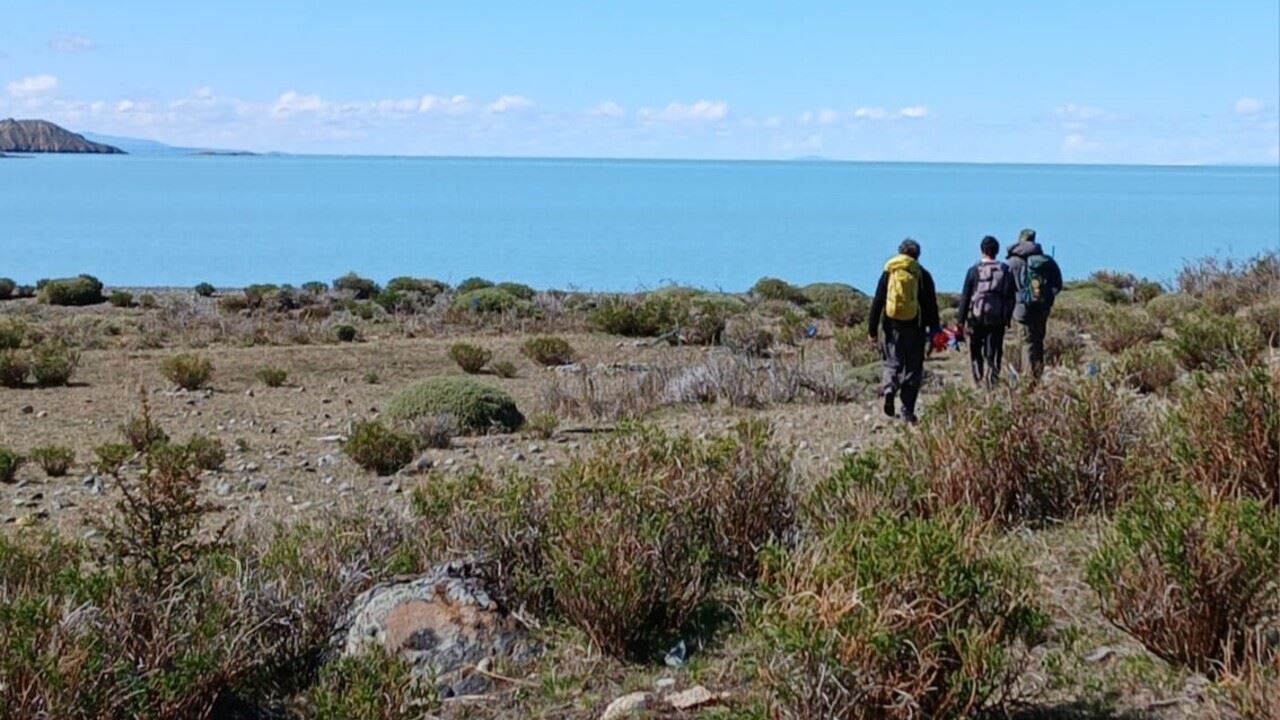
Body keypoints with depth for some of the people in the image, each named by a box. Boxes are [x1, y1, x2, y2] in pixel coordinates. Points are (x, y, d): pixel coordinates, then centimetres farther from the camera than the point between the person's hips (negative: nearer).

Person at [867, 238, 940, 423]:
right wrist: (934, 329, 8)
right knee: (913, 368, 6)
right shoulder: (923, 275, 1)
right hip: (915, 327, -1)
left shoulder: (888, 273, 3)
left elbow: (877, 302, 1)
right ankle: (908, 411, 4)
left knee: (893, 362, 15)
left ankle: (890, 388, -15)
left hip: (892, 326, 1)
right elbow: (932, 305, 1)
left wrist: (872, 329, 5)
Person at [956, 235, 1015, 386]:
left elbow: (965, 297, -2)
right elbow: (1011, 298, 7)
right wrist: (1007, 319, 14)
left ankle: (979, 382, 4)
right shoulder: (1006, 271, 4)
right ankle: (992, 384, -1)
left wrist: (961, 320, 2)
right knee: (994, 354, 5)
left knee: (975, 352, 11)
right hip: (998, 319, 1)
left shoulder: (974, 270, -3)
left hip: (977, 318, -1)